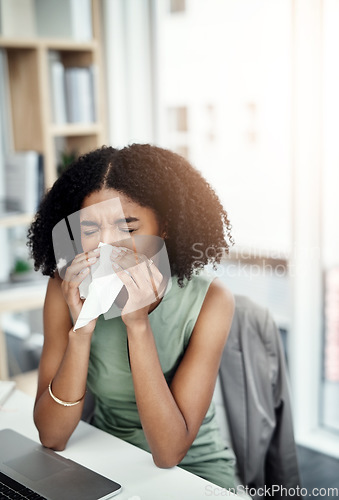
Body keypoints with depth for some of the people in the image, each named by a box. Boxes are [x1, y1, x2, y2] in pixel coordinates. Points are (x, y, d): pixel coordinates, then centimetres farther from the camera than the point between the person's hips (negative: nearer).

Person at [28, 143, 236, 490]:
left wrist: (138, 324, -30)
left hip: (194, 468, -1)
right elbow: (51, 437, -13)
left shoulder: (209, 300, -17)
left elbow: (169, 452, -21)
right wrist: (81, 331, -27)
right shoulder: (67, 288, -11)